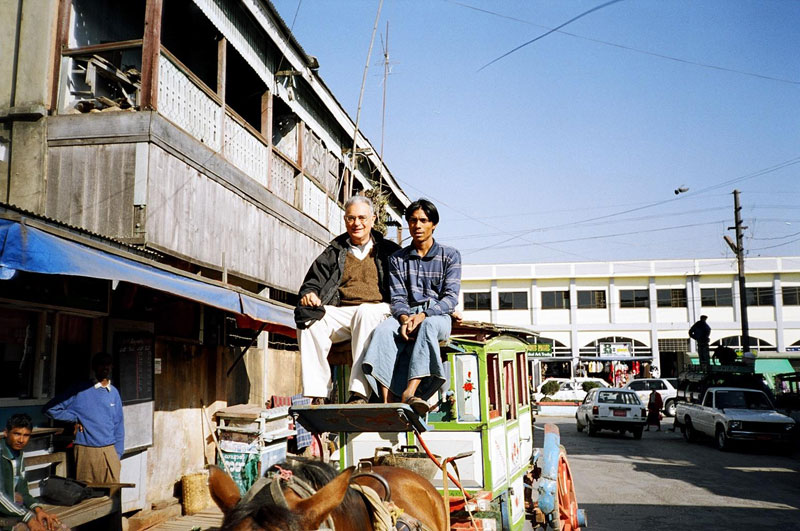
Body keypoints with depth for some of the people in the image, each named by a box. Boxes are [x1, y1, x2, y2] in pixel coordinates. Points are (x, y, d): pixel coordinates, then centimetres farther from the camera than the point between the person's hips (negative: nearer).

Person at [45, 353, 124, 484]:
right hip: (86, 452, -3)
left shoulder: (114, 392, 11)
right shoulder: (81, 390, 0)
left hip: (109, 452, 3)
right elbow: (51, 409, 0)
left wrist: (118, 453, 9)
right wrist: (75, 419, -3)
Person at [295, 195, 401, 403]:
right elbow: (314, 280, 19)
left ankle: (359, 392, -41)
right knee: (309, 321, -28)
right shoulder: (334, 252, 23)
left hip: (376, 310, -2)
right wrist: (309, 293, -6)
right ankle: (316, 394, -28)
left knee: (365, 313, -38)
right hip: (340, 313, 3)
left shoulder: (388, 250, 17)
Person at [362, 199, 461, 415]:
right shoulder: (398, 259, 16)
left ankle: (409, 393, -51)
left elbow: (451, 298, -3)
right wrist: (405, 318, -17)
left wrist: (423, 315, -20)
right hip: (406, 315, 2)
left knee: (428, 326, -39)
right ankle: (385, 401, -44)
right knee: (383, 330, -32)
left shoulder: (450, 256, 9)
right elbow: (397, 299, 6)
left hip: (438, 315, -2)